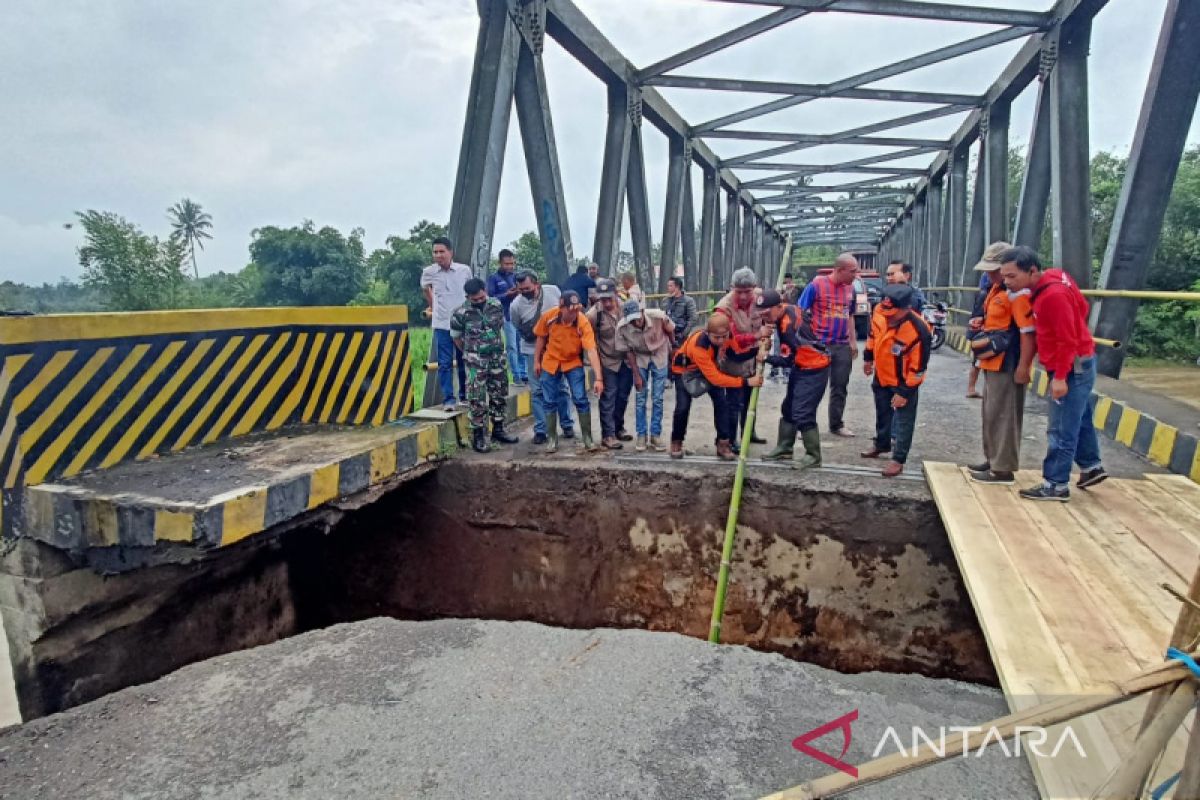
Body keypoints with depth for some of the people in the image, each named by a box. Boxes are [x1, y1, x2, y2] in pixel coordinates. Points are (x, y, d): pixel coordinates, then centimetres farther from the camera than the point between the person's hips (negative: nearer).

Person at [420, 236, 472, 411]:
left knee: (464, 361, 9)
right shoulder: (428, 272, -4)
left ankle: (464, 396, 23)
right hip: (441, 324, 0)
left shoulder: (465, 270, -5)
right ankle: (448, 399, 4)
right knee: (444, 363, -2)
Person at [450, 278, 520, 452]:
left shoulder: (497, 305, -3)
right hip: (476, 363, -4)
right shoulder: (460, 313, -13)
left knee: (500, 396, 12)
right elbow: (456, 337, 1)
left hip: (497, 359, 4)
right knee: (477, 400, -3)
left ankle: (498, 430, 27)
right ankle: (478, 436, 8)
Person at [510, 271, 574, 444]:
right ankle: (540, 430, 11)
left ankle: (567, 425, 23)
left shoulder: (553, 291, -10)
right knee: (537, 390, 3)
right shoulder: (516, 305, -13)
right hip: (533, 351, -1)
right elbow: (519, 329, 5)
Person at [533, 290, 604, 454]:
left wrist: (599, 378, -37)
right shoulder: (549, 317, -19)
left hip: (573, 363, -1)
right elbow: (541, 338, -1)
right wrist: (536, 361, 3)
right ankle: (551, 438, 19)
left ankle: (586, 437, 9)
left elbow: (591, 351, -31)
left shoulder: (583, 323, -25)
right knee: (550, 402, 6)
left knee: (581, 400, -5)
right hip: (550, 363, 2)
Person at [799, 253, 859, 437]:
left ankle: (837, 425, 23)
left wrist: (853, 341, 16)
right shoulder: (816, 285, -12)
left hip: (842, 346, 5)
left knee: (840, 387, 11)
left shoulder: (850, 288, 6)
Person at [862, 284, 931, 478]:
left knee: (904, 420, 3)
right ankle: (882, 444, 44)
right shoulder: (880, 314, -19)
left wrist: (904, 392, -21)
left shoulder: (918, 331, -35)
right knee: (882, 412, 23)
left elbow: (918, 368, -25)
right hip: (881, 375, 6)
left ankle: (898, 459, 13)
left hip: (904, 381, -6)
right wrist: (868, 358, 14)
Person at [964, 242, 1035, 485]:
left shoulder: (1017, 292, -17)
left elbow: (1028, 332, -22)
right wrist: (980, 322, 8)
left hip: (1007, 365, -10)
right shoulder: (996, 288, 14)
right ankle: (992, 460, 30)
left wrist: (1023, 367, -23)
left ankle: (1003, 469, 5)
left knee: (1003, 416, -4)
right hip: (992, 362, 10)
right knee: (990, 414, 18)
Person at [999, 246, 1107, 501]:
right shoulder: (1051, 280, 2)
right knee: (1079, 420, 23)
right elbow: (1081, 306, 14)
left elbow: (1067, 340, -26)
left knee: (1061, 430, -3)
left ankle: (1056, 485, 4)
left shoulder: (1053, 295, -27)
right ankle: (1091, 466, 38)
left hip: (1073, 368, -10)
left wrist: (1060, 377, -22)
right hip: (1077, 363, 10)